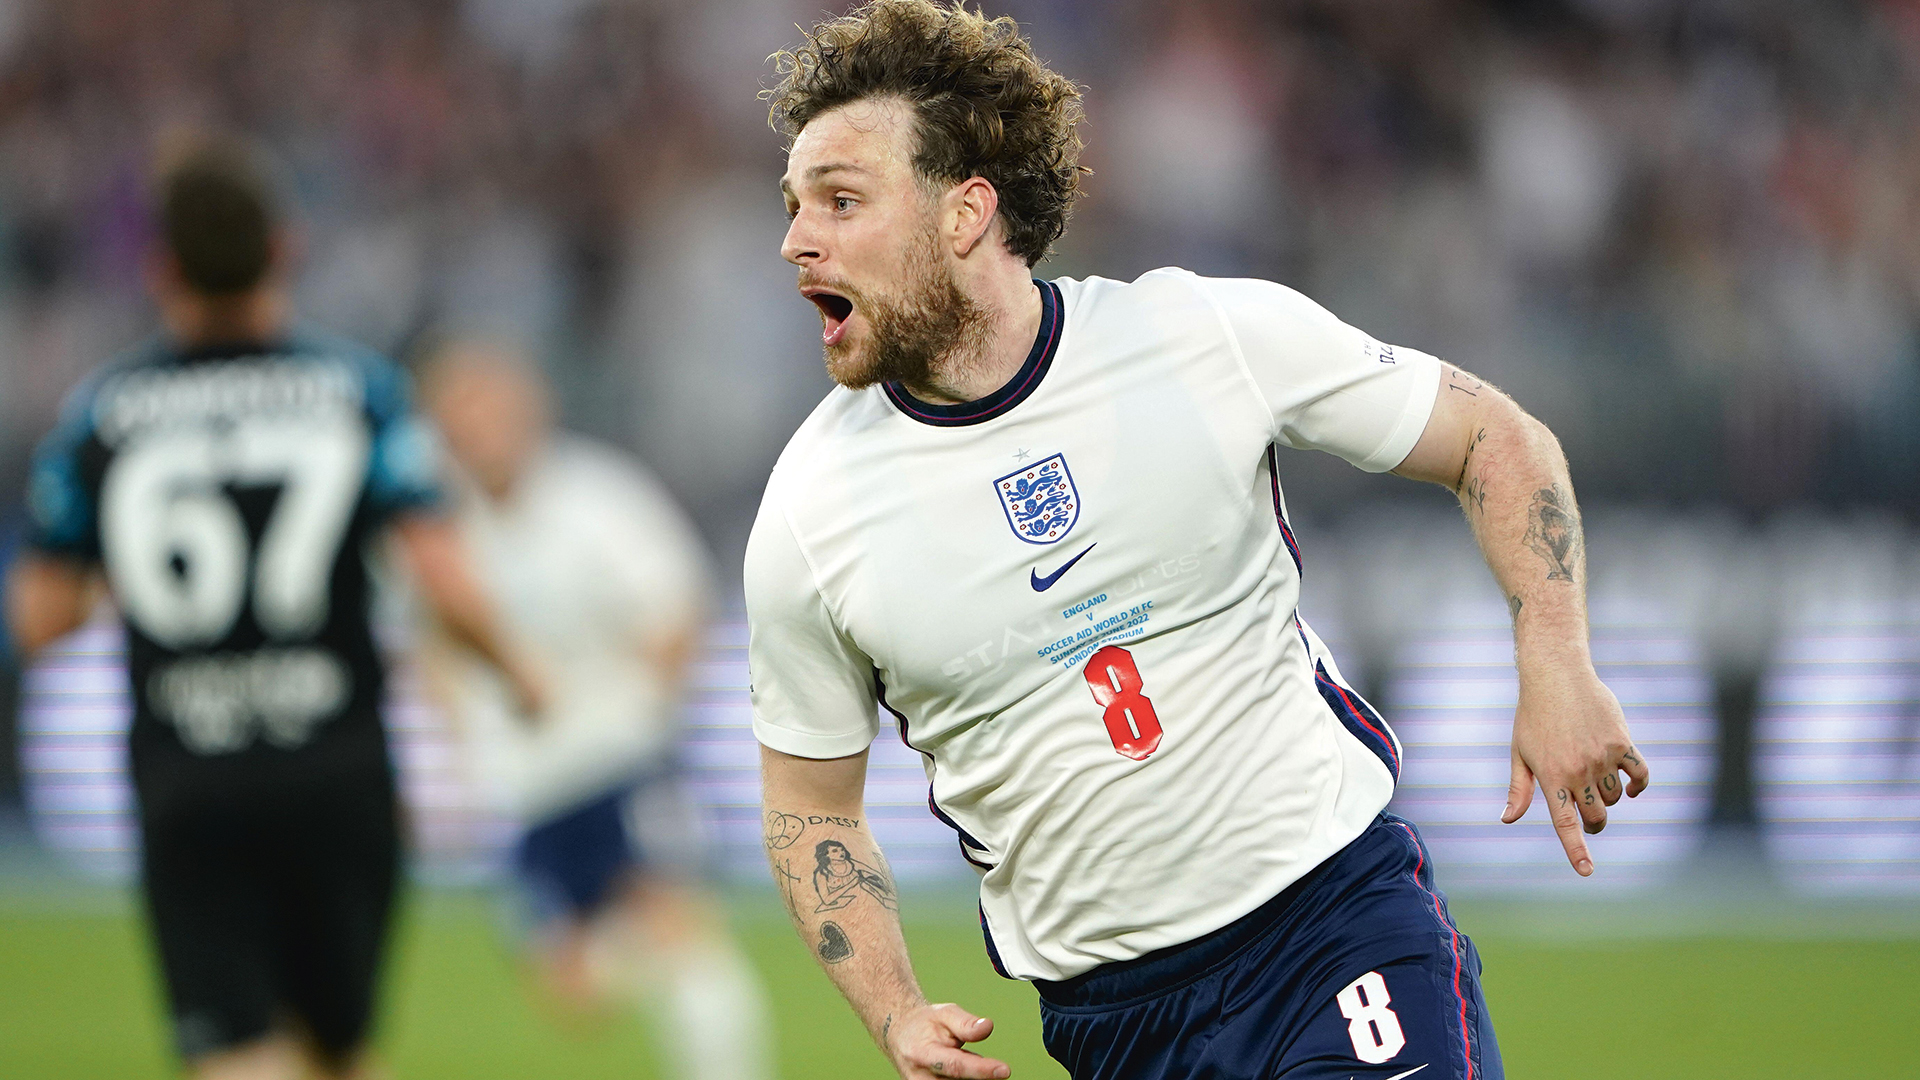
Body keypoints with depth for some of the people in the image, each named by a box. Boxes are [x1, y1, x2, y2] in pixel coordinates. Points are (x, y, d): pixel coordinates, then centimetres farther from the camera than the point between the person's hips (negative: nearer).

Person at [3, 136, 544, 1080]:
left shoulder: (101, 412, 0)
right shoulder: (356, 388, -1)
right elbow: (445, 584, -9)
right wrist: (515, 669, 10)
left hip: (186, 790, -1)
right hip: (338, 779, 1)